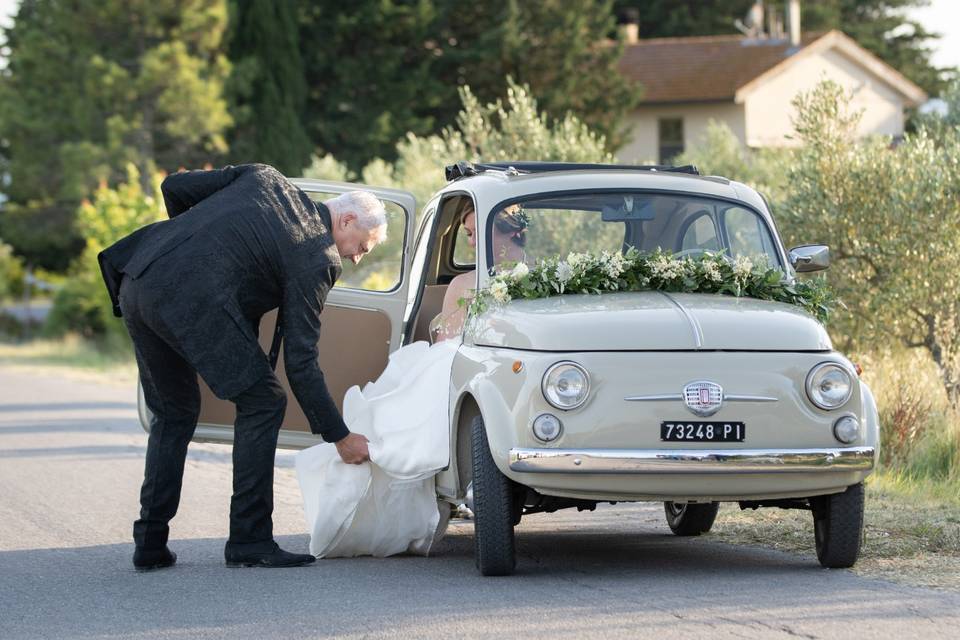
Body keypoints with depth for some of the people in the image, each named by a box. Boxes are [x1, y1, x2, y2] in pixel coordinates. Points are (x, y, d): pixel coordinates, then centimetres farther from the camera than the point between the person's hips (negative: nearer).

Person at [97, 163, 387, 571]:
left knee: (174, 412, 21)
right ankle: (249, 541, 3)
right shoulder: (317, 259, 0)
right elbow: (300, 361, 0)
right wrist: (339, 437, 6)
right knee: (262, 400, 4)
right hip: (190, 299, -8)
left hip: (137, 283, 8)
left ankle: (151, 544, 18)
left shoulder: (265, 179, 20)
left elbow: (175, 188, 20)